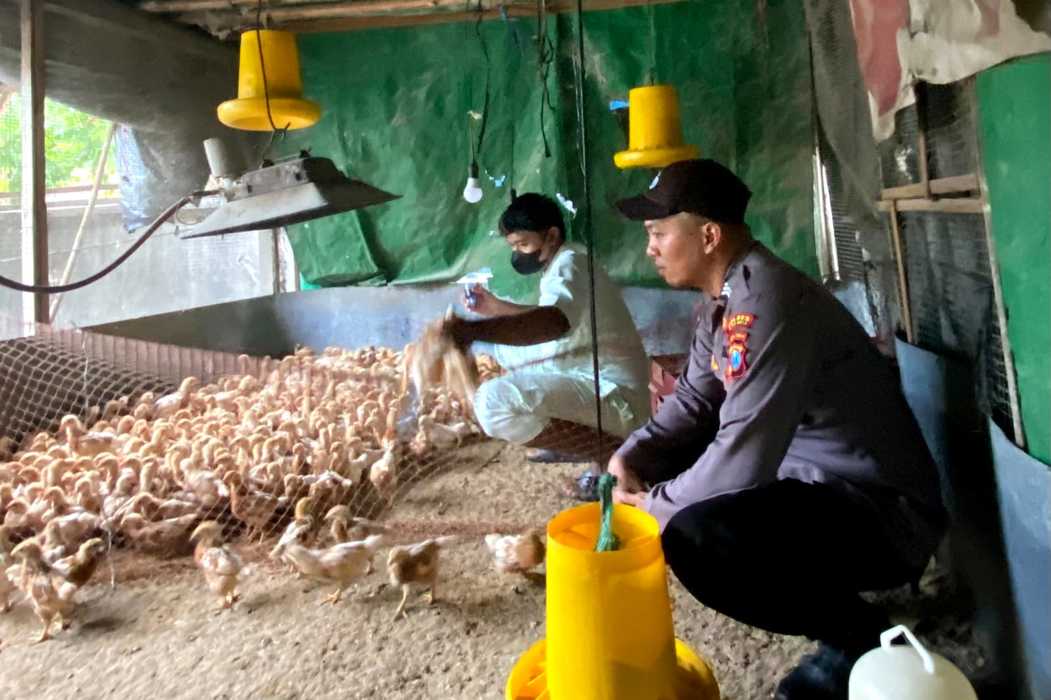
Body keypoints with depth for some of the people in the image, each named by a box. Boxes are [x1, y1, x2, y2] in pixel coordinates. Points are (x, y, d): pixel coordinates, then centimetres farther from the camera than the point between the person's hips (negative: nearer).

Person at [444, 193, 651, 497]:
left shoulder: (569, 264, -16)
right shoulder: (561, 263, 14)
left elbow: (554, 323, -39)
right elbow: (545, 318, 32)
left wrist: (472, 329, -48)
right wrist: (496, 308, 19)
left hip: (614, 395, -10)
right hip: (592, 381, 10)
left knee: (494, 402, -28)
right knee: (510, 348, 21)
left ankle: (615, 453, -15)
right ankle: (572, 438, 14)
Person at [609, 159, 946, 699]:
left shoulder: (765, 300, -27)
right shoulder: (725, 296, 4)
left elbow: (742, 460, -30)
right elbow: (694, 400, 10)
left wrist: (654, 505, -14)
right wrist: (631, 458, -4)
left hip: (882, 513, -10)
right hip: (819, 482, 10)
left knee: (693, 535, -32)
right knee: (667, 470, 13)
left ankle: (862, 640, -3)